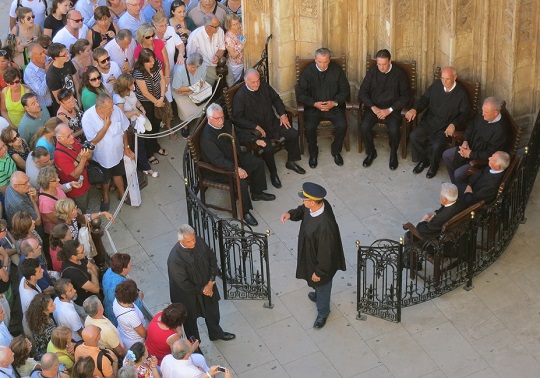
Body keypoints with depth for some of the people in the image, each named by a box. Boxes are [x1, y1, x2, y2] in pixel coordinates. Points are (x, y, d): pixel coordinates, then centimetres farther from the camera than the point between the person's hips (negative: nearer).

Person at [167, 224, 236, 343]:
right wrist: (202, 290, -15)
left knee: (213, 311, 29)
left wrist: (211, 282, -11)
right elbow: (183, 283, -27)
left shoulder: (199, 242, -21)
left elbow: (212, 258, -5)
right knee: (190, 319, 21)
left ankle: (216, 333, 60)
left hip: (207, 285, 6)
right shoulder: (174, 258, -37)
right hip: (188, 294, -5)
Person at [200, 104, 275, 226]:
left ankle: (257, 192, 27)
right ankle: (245, 212, -13)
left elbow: (239, 134, 17)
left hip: (236, 157, 9)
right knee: (241, 179, -29)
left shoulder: (225, 124, -2)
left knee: (258, 162, 8)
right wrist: (236, 169, -42)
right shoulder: (207, 138, -30)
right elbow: (219, 160, -34)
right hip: (218, 169, -9)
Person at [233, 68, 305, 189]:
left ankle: (291, 162, 14)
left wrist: (282, 114, 2)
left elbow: (276, 98, 14)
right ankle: (273, 174, -5)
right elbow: (237, 118, -18)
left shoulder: (263, 85, -2)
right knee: (267, 147, -30)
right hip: (255, 128, -6)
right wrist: (256, 127, -23)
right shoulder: (240, 96, -19)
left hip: (272, 122, 6)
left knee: (293, 134, -9)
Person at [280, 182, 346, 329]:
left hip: (322, 261, -8)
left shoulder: (325, 226, -45)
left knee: (322, 285, 23)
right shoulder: (318, 204, -22)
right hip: (311, 253, 8)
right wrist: (291, 214, -16)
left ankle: (323, 313, 50)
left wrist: (319, 272, -18)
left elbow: (325, 252, -31)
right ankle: (318, 295, 68)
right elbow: (303, 210, 3)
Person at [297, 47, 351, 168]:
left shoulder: (337, 70, -2)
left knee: (342, 126, -23)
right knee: (309, 127, -26)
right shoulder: (307, 71, -4)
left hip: (334, 105, 1)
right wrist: (314, 104, -18)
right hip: (313, 106, -1)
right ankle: (313, 153, 2)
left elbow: (345, 90, 2)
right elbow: (301, 93, -3)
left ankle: (336, 151, 5)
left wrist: (335, 102, -14)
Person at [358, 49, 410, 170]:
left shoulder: (399, 73, -4)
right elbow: (362, 93, 3)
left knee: (394, 130, -29)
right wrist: (373, 107, -13)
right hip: (374, 108, 2)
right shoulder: (372, 72, 3)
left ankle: (393, 154, 1)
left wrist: (389, 110, -14)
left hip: (392, 109, -2)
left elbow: (405, 96, -5)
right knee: (364, 127, -24)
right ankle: (371, 152, 2)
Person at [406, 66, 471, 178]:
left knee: (436, 145, -28)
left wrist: (453, 125, -21)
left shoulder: (461, 93, -11)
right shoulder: (436, 85, 1)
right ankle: (423, 160, 8)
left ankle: (434, 165, 6)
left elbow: (465, 113, -6)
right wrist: (414, 109, -12)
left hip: (445, 127, -4)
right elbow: (424, 99, 8)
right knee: (414, 136, -17)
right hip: (429, 121, 4)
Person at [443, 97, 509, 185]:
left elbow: (490, 155, -28)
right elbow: (470, 127, 11)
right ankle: (455, 184, 22)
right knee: (446, 155, 8)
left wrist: (470, 154, -21)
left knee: (458, 174, -19)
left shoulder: (500, 130, -32)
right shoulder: (482, 116, -9)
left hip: (482, 159, -9)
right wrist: (465, 141, -4)